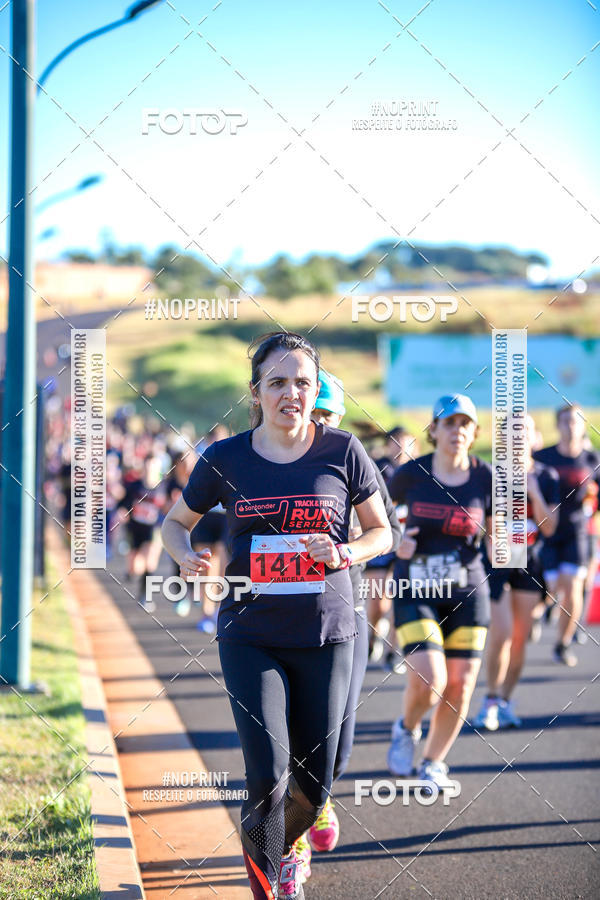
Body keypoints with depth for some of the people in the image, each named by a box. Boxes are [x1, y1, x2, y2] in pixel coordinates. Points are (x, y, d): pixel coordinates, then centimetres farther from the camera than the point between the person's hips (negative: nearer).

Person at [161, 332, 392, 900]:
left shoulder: (342, 452, -2)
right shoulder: (225, 459, -1)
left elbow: (381, 532, 7)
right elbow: (175, 522, 13)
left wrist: (344, 553, -14)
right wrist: (187, 556, -9)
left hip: (326, 634, 1)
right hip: (250, 635, -1)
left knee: (313, 784, 7)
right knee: (268, 777, -15)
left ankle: (283, 848, 42)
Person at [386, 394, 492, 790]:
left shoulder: (486, 478, -3)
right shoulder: (412, 473, -4)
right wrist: (395, 541, -7)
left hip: (467, 594, 2)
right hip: (416, 593, -2)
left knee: (459, 688, 2)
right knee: (428, 681, -17)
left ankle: (434, 762, 26)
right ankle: (407, 729, 17)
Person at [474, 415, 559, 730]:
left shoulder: (546, 477, 3)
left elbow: (549, 528, -1)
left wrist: (534, 494, -12)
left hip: (528, 562, 4)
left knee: (520, 639, 6)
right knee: (501, 633, -14)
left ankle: (505, 702, 19)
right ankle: (491, 700, 3)